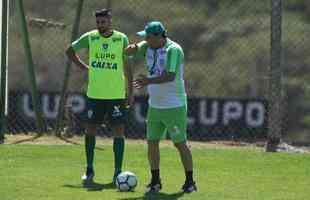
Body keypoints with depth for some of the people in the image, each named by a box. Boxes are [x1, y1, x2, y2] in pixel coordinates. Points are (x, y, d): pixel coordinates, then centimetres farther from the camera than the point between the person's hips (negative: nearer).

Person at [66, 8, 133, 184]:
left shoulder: (122, 39, -2)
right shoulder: (90, 37, 0)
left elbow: (127, 67, 3)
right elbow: (70, 51, 15)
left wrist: (130, 92, 0)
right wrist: (84, 67, 5)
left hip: (117, 95, -1)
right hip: (95, 95, 1)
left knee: (119, 131, -3)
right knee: (90, 130, 5)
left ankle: (118, 171, 2)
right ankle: (89, 170, 17)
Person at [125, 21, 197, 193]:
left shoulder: (173, 50, -17)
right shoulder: (149, 46, 4)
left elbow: (170, 76, -26)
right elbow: (129, 52, 3)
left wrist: (149, 81, -37)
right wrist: (133, 48, -21)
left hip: (174, 106, -7)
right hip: (155, 106, 7)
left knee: (180, 144, -2)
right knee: (152, 142, 5)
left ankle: (190, 182, 6)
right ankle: (155, 182, 13)